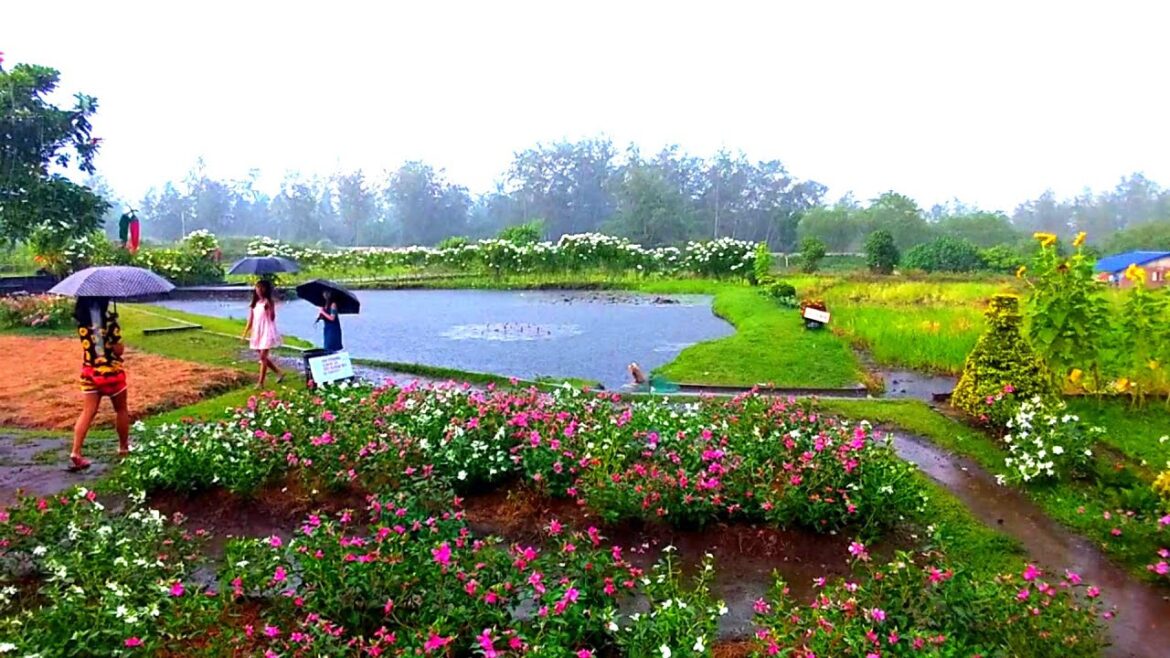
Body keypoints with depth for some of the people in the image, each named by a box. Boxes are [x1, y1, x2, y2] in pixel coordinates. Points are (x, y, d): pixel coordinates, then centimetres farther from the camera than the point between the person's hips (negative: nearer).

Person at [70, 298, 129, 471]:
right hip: (111, 371, -5)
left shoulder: (81, 318, -1)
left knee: (88, 412, 7)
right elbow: (119, 350, -17)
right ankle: (123, 447, 27)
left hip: (89, 371, 5)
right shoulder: (109, 319, -19)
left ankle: (75, 453, -1)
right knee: (121, 409, 15)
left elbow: (87, 344, 12)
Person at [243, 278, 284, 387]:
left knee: (263, 357, -9)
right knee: (263, 357, 11)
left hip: (267, 332, -7)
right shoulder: (255, 303, 11)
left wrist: (270, 307, -31)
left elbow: (272, 318, -18)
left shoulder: (269, 301, -7)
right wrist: (245, 333, 8)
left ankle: (261, 383, -6)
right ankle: (279, 373, 27)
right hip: (257, 332, 7)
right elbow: (251, 320, 12)